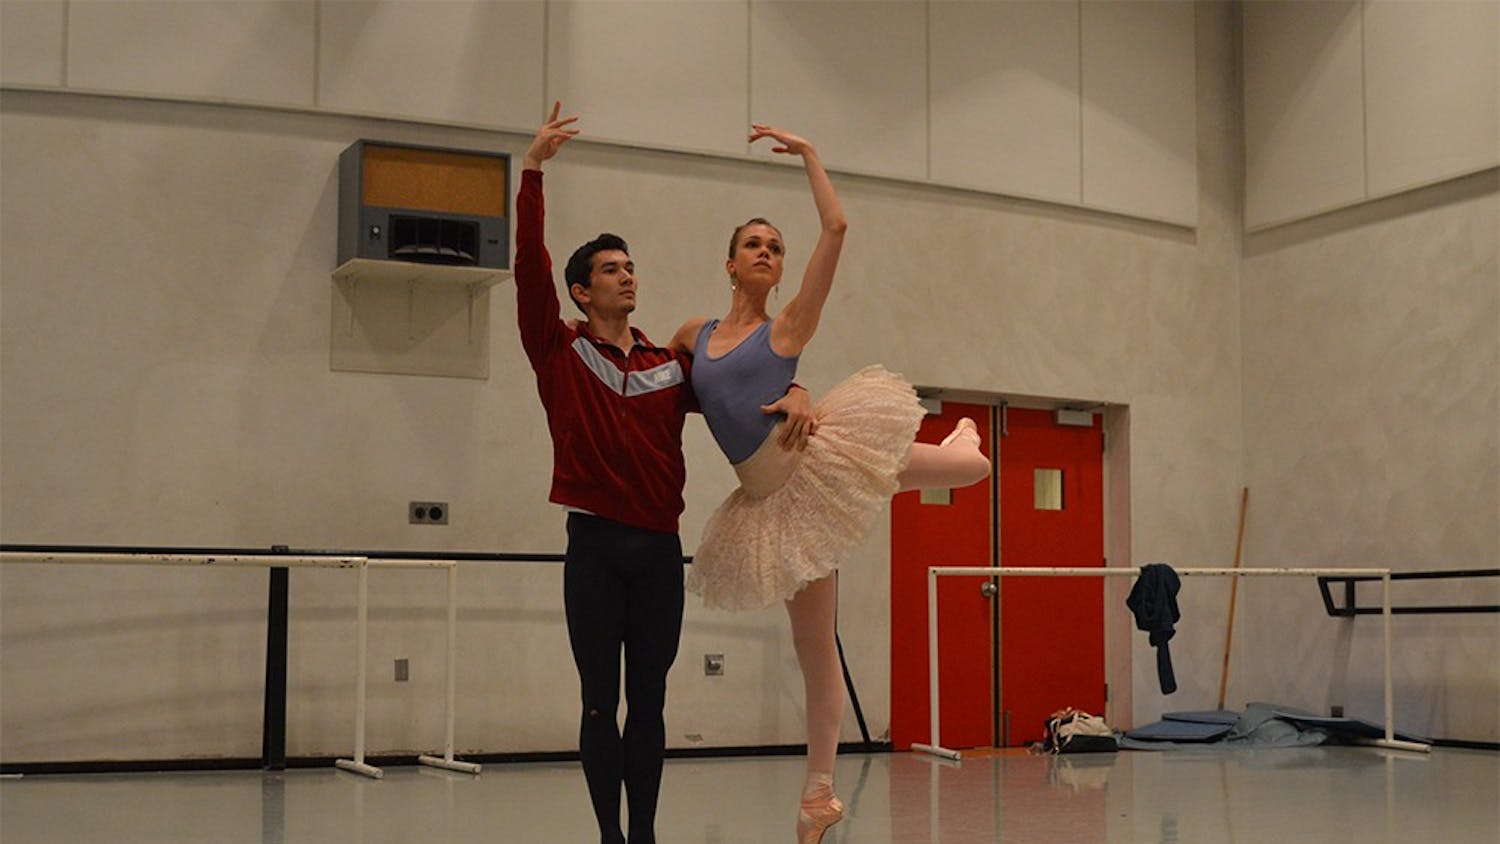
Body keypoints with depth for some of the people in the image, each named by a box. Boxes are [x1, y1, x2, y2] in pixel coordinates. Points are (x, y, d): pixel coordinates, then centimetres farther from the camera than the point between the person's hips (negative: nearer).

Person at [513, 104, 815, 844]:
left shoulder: (671, 366, 10)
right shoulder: (559, 354, 1)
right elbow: (529, 266, -9)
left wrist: (794, 396, -13)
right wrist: (532, 170, -17)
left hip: (660, 548, 3)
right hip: (595, 545, -3)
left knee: (648, 701, 8)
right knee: (601, 701, 3)